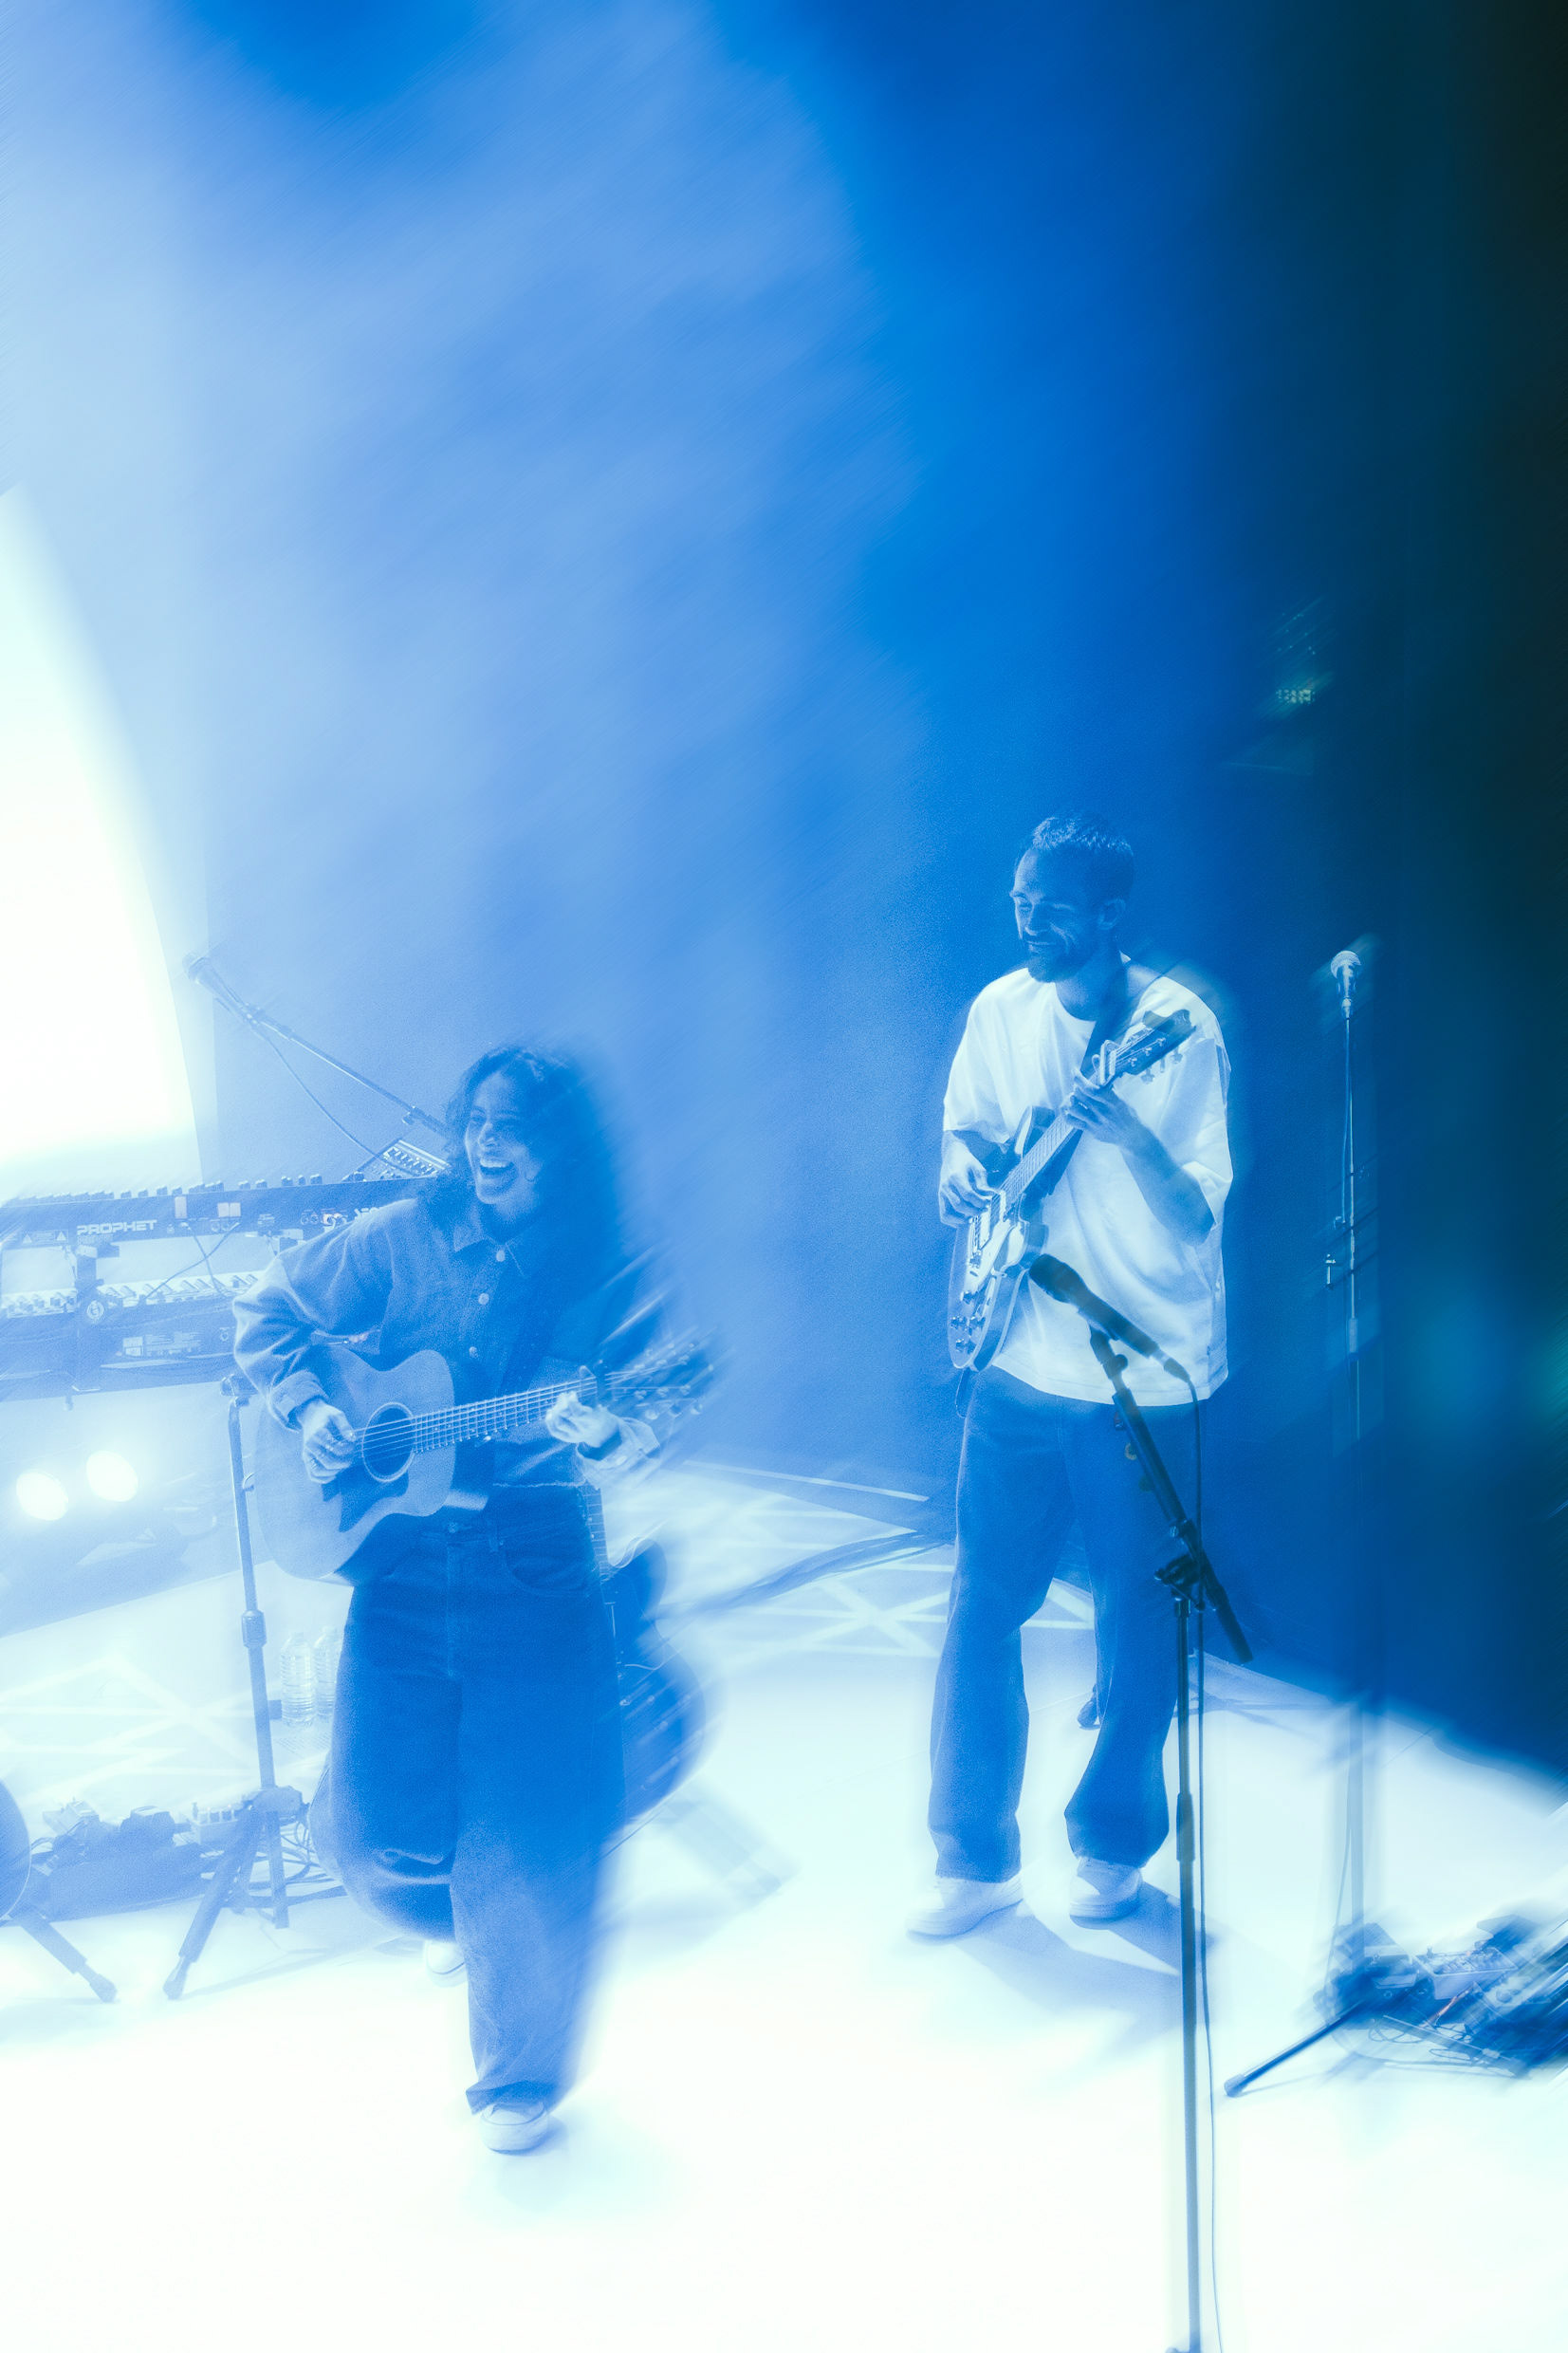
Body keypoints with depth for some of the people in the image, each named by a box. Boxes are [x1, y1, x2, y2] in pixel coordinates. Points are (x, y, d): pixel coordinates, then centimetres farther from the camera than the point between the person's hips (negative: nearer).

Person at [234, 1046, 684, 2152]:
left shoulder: (614, 1276, -2)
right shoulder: (401, 1240, 4)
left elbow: (640, 1429, -11)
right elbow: (269, 1314, 15)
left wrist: (604, 1434, -34)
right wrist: (308, 1407, -2)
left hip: (539, 1574, -2)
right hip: (403, 1565, 3)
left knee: (530, 1835, -8)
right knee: (377, 1827, 0)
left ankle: (521, 2076, 18)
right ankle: (456, 1916, 39)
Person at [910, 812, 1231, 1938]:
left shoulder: (1179, 1026, -14)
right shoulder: (1001, 1010, 0)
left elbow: (1193, 1221, -18)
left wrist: (1127, 1137, -36)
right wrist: (962, 1169, -7)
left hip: (1143, 1377, -4)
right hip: (1019, 1364, 4)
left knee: (1137, 1619, 9)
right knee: (984, 1604, 7)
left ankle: (1114, 1842, 30)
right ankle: (976, 1856, 20)